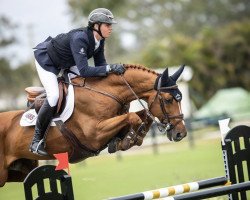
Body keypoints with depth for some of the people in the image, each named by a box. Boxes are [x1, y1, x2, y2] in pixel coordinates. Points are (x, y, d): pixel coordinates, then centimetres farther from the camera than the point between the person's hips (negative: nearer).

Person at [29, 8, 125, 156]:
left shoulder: (99, 40, -14)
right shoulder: (79, 38, -39)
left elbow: (100, 64, -5)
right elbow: (84, 71, -43)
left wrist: (113, 70, -24)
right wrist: (110, 68, -45)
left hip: (63, 64, 9)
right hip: (45, 60, -9)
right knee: (54, 96, -23)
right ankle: (37, 141, -12)